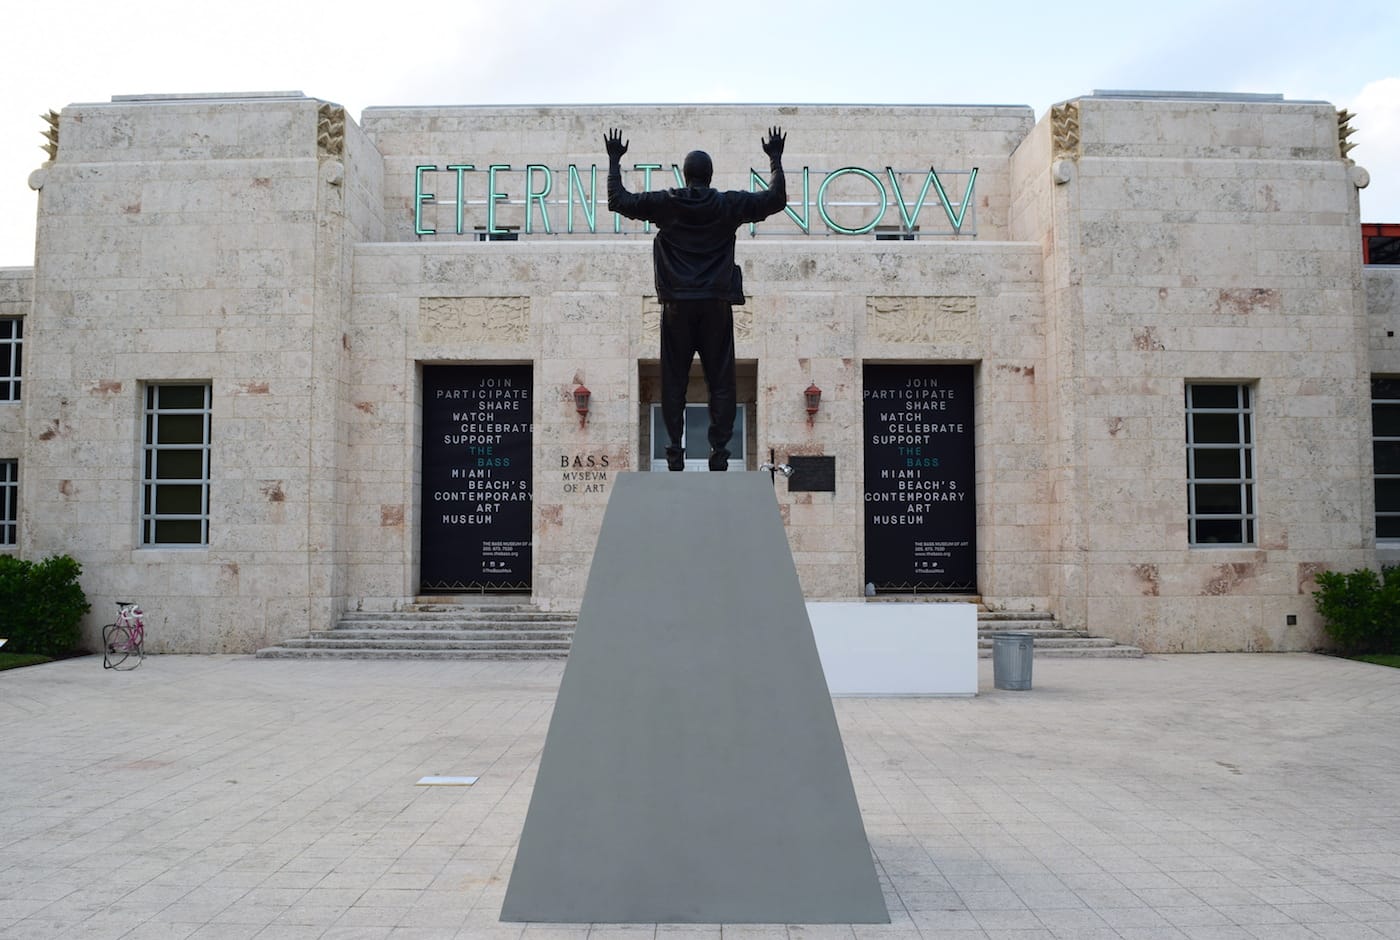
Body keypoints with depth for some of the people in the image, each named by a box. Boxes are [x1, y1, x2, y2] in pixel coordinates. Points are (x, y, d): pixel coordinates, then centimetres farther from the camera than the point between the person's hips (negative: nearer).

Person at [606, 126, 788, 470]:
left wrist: (614, 160, 20)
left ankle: (675, 450, 5)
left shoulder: (665, 203, 0)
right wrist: (775, 158, 23)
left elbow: (618, 200, 8)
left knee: (673, 381, 6)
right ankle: (719, 451, 2)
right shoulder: (730, 205, 1)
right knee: (720, 380, 4)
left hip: (676, 305, 0)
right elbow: (776, 199, 10)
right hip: (717, 304, 0)